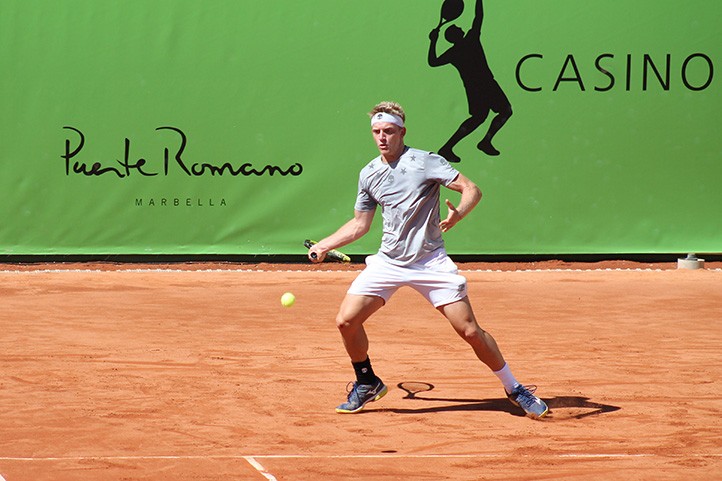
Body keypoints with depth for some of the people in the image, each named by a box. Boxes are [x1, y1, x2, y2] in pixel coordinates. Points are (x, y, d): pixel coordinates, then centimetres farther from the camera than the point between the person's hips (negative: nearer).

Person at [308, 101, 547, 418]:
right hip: (388, 261, 4)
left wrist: (458, 213, -35)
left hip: (430, 261, -4)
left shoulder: (425, 162, -9)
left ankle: (514, 389, 8)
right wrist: (324, 245, 15)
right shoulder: (368, 175, 7)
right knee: (346, 320, -8)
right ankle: (367, 383, 17)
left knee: (470, 331, -9)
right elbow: (359, 224, 20)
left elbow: (472, 190, -15)